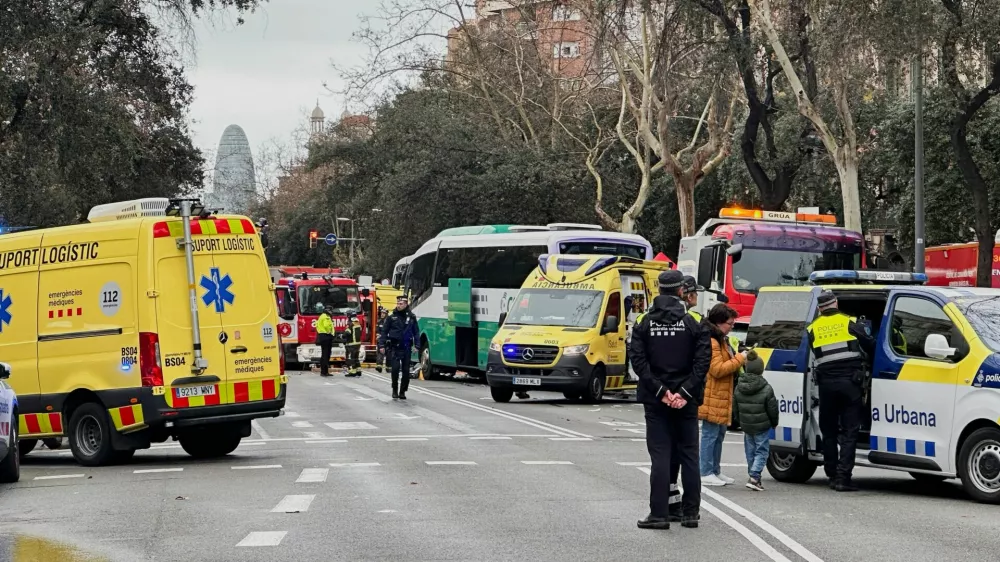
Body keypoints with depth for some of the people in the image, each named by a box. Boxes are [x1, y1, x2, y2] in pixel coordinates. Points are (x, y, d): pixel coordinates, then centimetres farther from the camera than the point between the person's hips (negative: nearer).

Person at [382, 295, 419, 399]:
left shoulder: (411, 317, 7)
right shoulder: (391, 317, 3)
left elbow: (415, 332, 11)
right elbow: (384, 331, 4)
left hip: (406, 348, 2)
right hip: (394, 348, -2)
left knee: (406, 370, 2)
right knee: (395, 368, -14)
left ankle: (402, 392, 13)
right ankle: (395, 389, 3)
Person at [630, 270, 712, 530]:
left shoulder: (645, 323, 0)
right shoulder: (693, 324, -2)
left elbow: (638, 360, -8)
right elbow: (702, 361, -10)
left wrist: (660, 391, -9)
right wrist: (685, 393, -10)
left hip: (655, 401, 0)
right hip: (686, 402, 0)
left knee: (660, 456, 1)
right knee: (689, 455, 8)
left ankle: (659, 514, -3)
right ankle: (690, 513, 9)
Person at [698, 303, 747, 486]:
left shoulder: (721, 340, 18)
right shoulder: (711, 342, -16)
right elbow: (718, 369, -21)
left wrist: (739, 357, 9)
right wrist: (739, 359, -15)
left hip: (722, 397, 11)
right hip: (712, 398, -11)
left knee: (719, 435, 15)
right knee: (710, 434, -6)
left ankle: (715, 471, 22)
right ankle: (706, 473, -3)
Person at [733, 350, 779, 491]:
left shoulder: (739, 388, -1)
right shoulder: (766, 389, -15)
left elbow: (736, 407, 7)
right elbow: (772, 409, -9)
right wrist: (774, 423, 9)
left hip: (746, 425, 5)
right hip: (762, 426, -5)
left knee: (750, 451, 16)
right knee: (762, 451, 1)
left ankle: (754, 476, 20)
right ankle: (754, 477, -13)